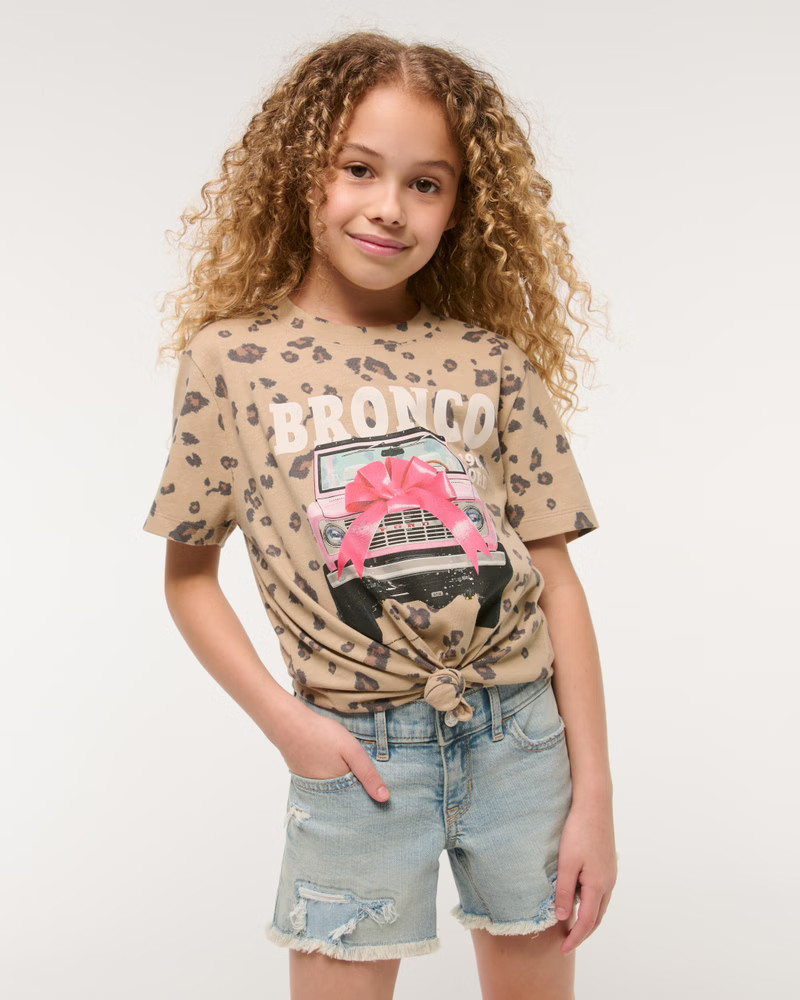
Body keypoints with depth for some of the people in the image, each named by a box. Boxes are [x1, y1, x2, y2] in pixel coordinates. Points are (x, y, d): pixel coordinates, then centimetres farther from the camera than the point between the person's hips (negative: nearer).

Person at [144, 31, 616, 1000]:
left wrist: (593, 796, -1)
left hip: (521, 736, 2)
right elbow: (189, 575, 4)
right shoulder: (232, 358, -3)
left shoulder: (495, 362, 0)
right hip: (356, 754, -1)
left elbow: (557, 581, 0)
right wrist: (284, 721, -8)